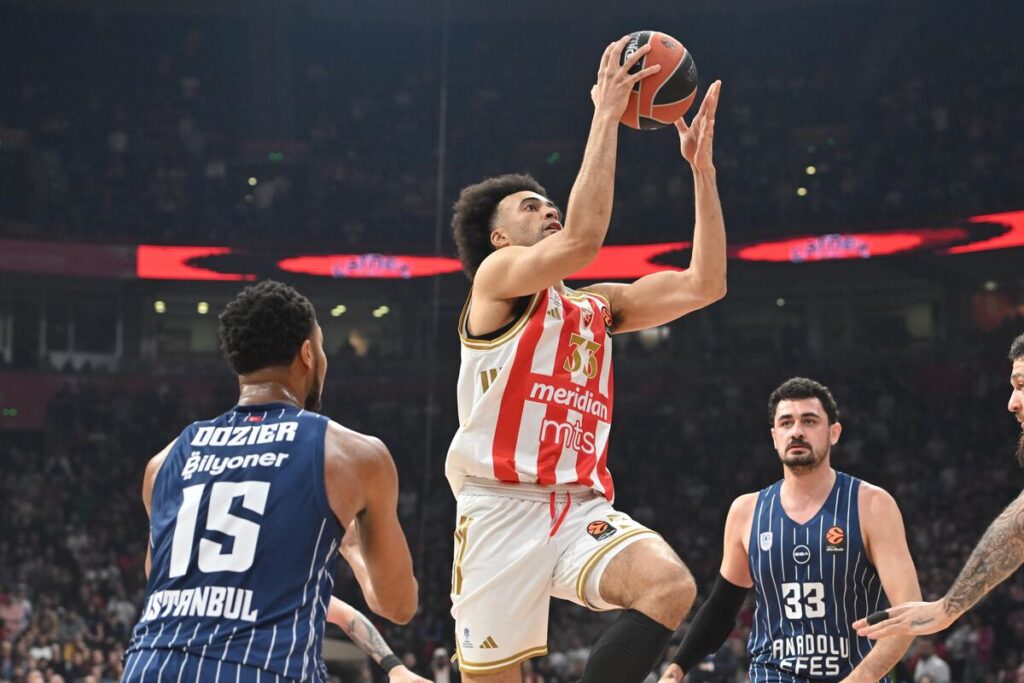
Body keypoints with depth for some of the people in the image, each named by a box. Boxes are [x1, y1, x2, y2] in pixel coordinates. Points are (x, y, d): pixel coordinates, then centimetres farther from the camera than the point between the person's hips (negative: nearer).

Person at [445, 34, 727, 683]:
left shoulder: (598, 306, 22)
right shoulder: (498, 275, 3)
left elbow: (705, 284, 15)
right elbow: (583, 239, -16)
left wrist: (702, 168, 12)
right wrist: (607, 114, -11)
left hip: (584, 508, 5)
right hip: (503, 507, -5)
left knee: (671, 586, -25)